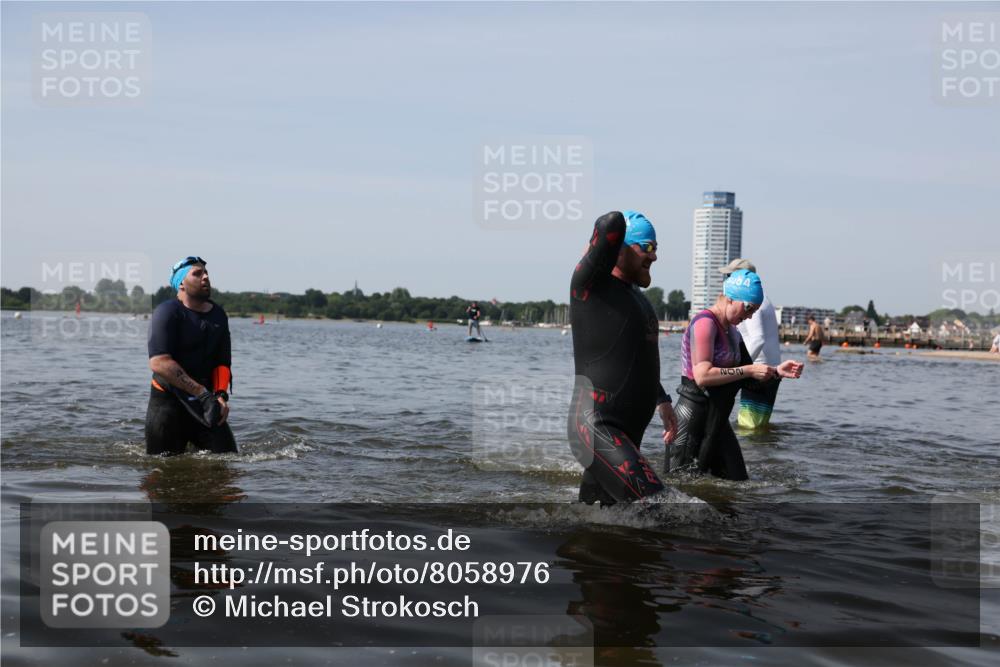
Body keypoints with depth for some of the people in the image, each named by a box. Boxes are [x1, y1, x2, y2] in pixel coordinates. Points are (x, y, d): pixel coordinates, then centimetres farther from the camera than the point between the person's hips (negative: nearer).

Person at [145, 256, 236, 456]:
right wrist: (202, 393, -23)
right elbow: (159, 363, -21)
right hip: (167, 401, -5)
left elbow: (223, 363, 8)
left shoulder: (219, 315, 10)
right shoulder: (167, 312, -10)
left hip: (204, 402, 5)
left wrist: (221, 395, -13)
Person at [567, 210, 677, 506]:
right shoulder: (590, 285, -9)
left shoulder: (636, 296, 19)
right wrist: (596, 249, -4)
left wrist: (662, 400, 37)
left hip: (628, 432, 9)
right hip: (596, 427, -9)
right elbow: (612, 223, -25)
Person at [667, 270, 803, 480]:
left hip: (717, 420, 10)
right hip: (694, 418, -10)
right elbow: (702, 376, -25)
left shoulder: (731, 330, 15)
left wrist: (776, 370, 6)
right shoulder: (705, 322, -14)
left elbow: (747, 374, 22)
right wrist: (748, 371, -22)